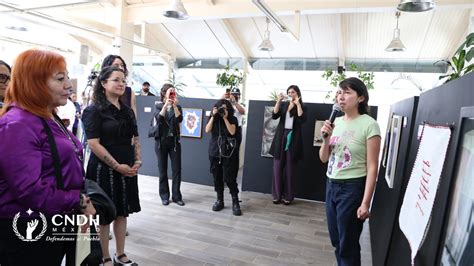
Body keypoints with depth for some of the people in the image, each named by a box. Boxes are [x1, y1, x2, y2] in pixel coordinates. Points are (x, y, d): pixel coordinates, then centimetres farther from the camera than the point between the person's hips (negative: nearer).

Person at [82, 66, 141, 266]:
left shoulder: (127, 111, 12)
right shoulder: (94, 110, -8)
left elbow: (135, 139, 15)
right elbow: (93, 144, -16)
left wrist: (137, 161, 0)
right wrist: (117, 166, -17)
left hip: (127, 170, 6)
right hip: (104, 170, -6)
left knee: (122, 212, 14)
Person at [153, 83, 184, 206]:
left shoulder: (177, 107, 7)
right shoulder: (158, 106, 4)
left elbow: (179, 119, -11)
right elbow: (159, 119, -15)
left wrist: (174, 105, -19)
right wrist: (166, 105, -23)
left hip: (174, 141, 1)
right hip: (161, 141, -1)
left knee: (177, 169, 0)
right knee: (162, 169, 5)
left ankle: (176, 196, 10)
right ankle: (164, 196, 16)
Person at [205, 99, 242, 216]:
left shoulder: (232, 119, 1)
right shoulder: (213, 118, 7)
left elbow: (232, 132, -13)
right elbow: (207, 130, -6)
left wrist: (225, 118, -12)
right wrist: (213, 116, -11)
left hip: (228, 152, -3)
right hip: (215, 151, 3)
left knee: (229, 177, -7)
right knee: (217, 177, 8)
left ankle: (235, 202, 3)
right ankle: (219, 200, 21)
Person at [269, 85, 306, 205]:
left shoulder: (302, 107, 5)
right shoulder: (283, 104, 10)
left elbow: (302, 119, -13)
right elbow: (274, 116, -4)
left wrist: (298, 104, -12)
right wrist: (278, 101, -11)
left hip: (293, 138, -2)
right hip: (281, 136, 2)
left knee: (289, 167, 3)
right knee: (277, 166, 1)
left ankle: (288, 196, 12)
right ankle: (277, 195, 10)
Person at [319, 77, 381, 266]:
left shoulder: (369, 125, -13)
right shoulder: (336, 122, 4)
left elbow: (372, 167, -14)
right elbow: (324, 159, 9)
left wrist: (365, 202, -16)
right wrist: (326, 138, -9)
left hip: (352, 188, -6)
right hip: (331, 185, 6)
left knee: (348, 245, 9)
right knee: (336, 240, 20)